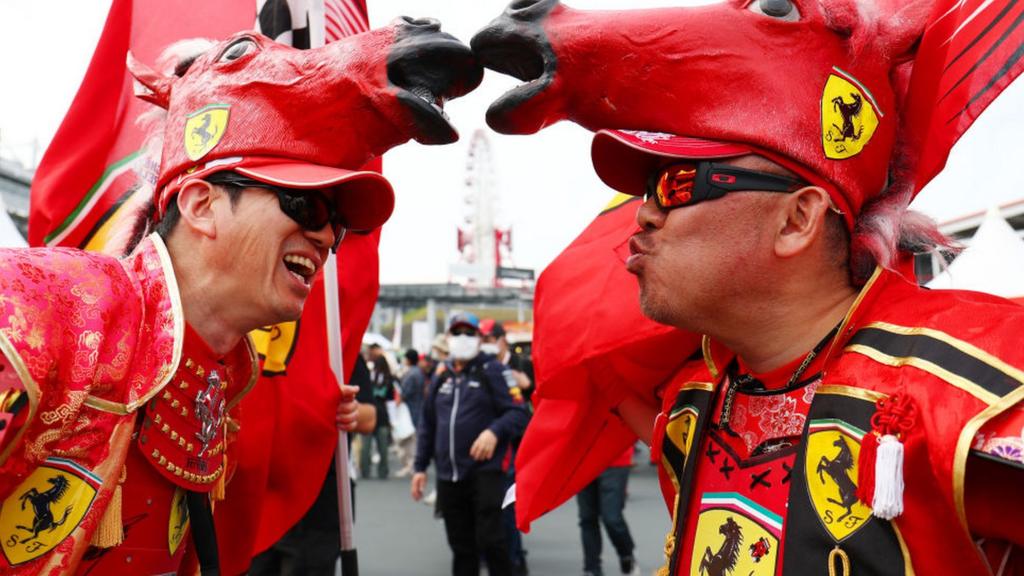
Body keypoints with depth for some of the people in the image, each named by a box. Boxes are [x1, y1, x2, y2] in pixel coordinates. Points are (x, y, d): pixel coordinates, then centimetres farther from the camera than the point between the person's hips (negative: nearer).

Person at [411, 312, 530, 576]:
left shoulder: (492, 371, -1)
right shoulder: (442, 377, 15)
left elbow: (518, 413, -8)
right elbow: (428, 426, 20)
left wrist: (495, 431, -26)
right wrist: (420, 467, 17)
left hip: (484, 472, -5)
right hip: (448, 477, 5)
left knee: (489, 539, -9)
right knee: (461, 546, 11)